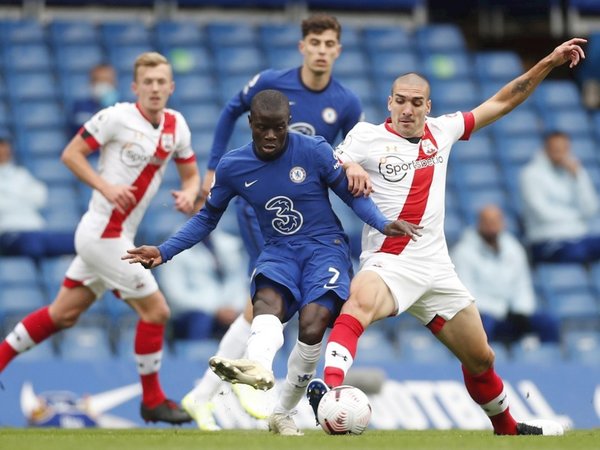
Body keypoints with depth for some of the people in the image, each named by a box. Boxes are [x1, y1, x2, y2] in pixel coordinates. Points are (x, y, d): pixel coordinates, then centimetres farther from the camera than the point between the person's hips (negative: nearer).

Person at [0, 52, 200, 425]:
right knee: (156, 311, -6)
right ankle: (153, 400, 6)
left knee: (64, 313, 14)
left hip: (119, 236, 7)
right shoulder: (116, 117, -13)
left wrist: (189, 194, -7)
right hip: (103, 232, -7)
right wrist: (106, 186, -22)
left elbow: (191, 174, 16)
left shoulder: (176, 126, 7)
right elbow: (70, 154, -9)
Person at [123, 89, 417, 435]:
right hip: (279, 251, 2)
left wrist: (382, 224, -17)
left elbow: (353, 195, 1)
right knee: (267, 298, -34)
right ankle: (258, 367, -66)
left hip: (325, 247, -2)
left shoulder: (315, 151, -8)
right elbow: (207, 218, 13)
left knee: (312, 323, -28)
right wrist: (164, 252, 4)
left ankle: (283, 413, -12)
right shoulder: (233, 166, 0)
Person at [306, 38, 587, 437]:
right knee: (361, 301, -41)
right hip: (389, 264, -5)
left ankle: (507, 428, 37)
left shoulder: (441, 131, 9)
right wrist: (348, 167, -26)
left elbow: (502, 103, 16)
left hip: (436, 269, 5)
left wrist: (549, 63, 12)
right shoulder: (369, 137, -3)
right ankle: (330, 386, -57)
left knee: (481, 358, 13)